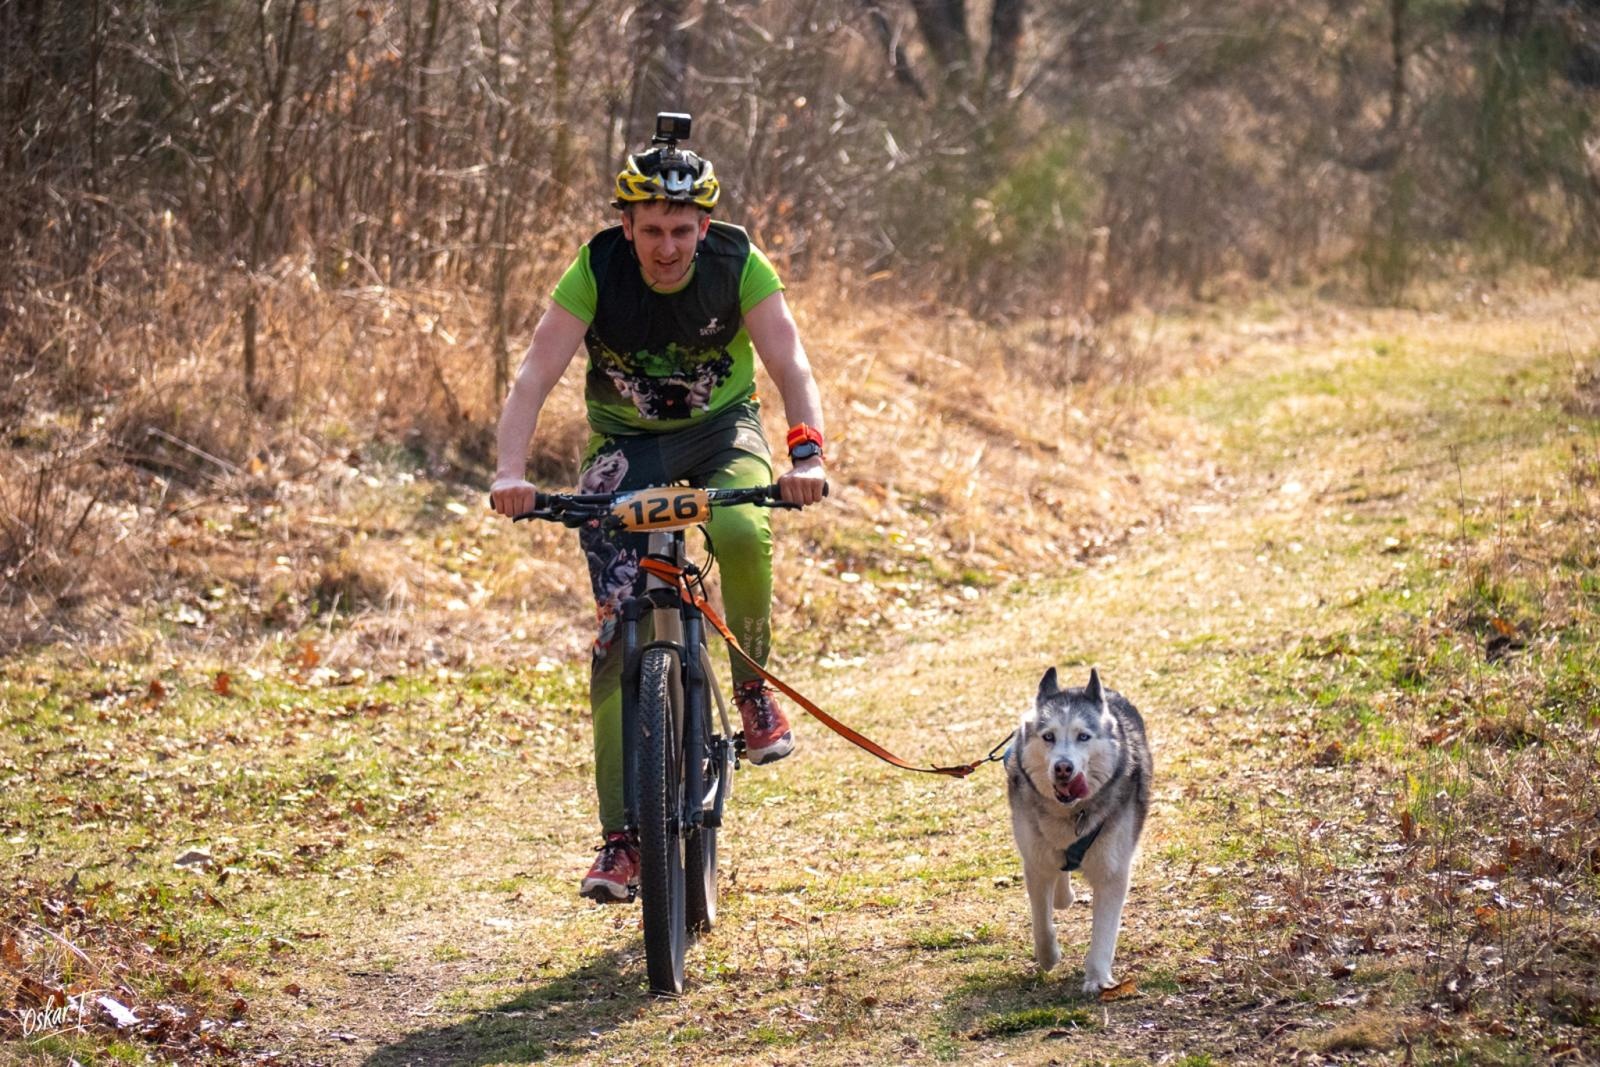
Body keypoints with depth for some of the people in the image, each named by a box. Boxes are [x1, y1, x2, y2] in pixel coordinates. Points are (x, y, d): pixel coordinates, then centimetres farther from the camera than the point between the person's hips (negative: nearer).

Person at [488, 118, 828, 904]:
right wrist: (511, 471, -44)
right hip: (627, 442, 0)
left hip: (721, 428, 0)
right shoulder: (597, 271, -21)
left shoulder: (738, 266, -20)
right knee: (620, 630, -11)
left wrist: (806, 453, -46)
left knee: (741, 531, -36)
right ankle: (621, 837, -7)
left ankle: (753, 685, -7)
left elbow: (790, 366, -27)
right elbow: (535, 375, -28)